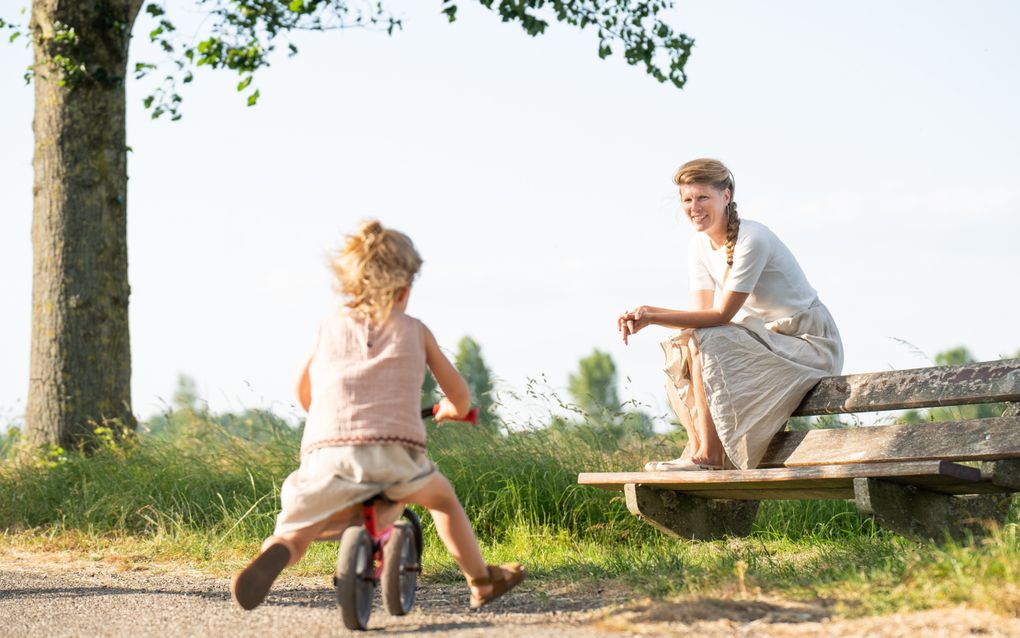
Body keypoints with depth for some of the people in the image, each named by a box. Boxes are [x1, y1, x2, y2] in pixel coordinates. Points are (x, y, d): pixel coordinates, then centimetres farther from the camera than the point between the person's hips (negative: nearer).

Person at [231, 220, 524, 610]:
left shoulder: (329, 329, 21)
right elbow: (459, 395, 22)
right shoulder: (414, 330, 17)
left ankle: (276, 553, -28)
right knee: (442, 495, 30)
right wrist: (449, 410, 46)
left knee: (292, 536, 7)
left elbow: (304, 393, 34)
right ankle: (481, 580, 36)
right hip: (394, 453, 0)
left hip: (327, 456, 0)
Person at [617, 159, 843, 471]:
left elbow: (721, 315, -25)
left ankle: (709, 455, -23)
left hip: (809, 342, -8)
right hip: (765, 339, 8)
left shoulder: (752, 239, -23)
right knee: (679, 350, -8)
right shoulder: (700, 245, 3)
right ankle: (697, 449, -8)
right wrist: (646, 318, -21)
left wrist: (653, 315, -31)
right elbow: (702, 312, -3)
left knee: (703, 342, -26)